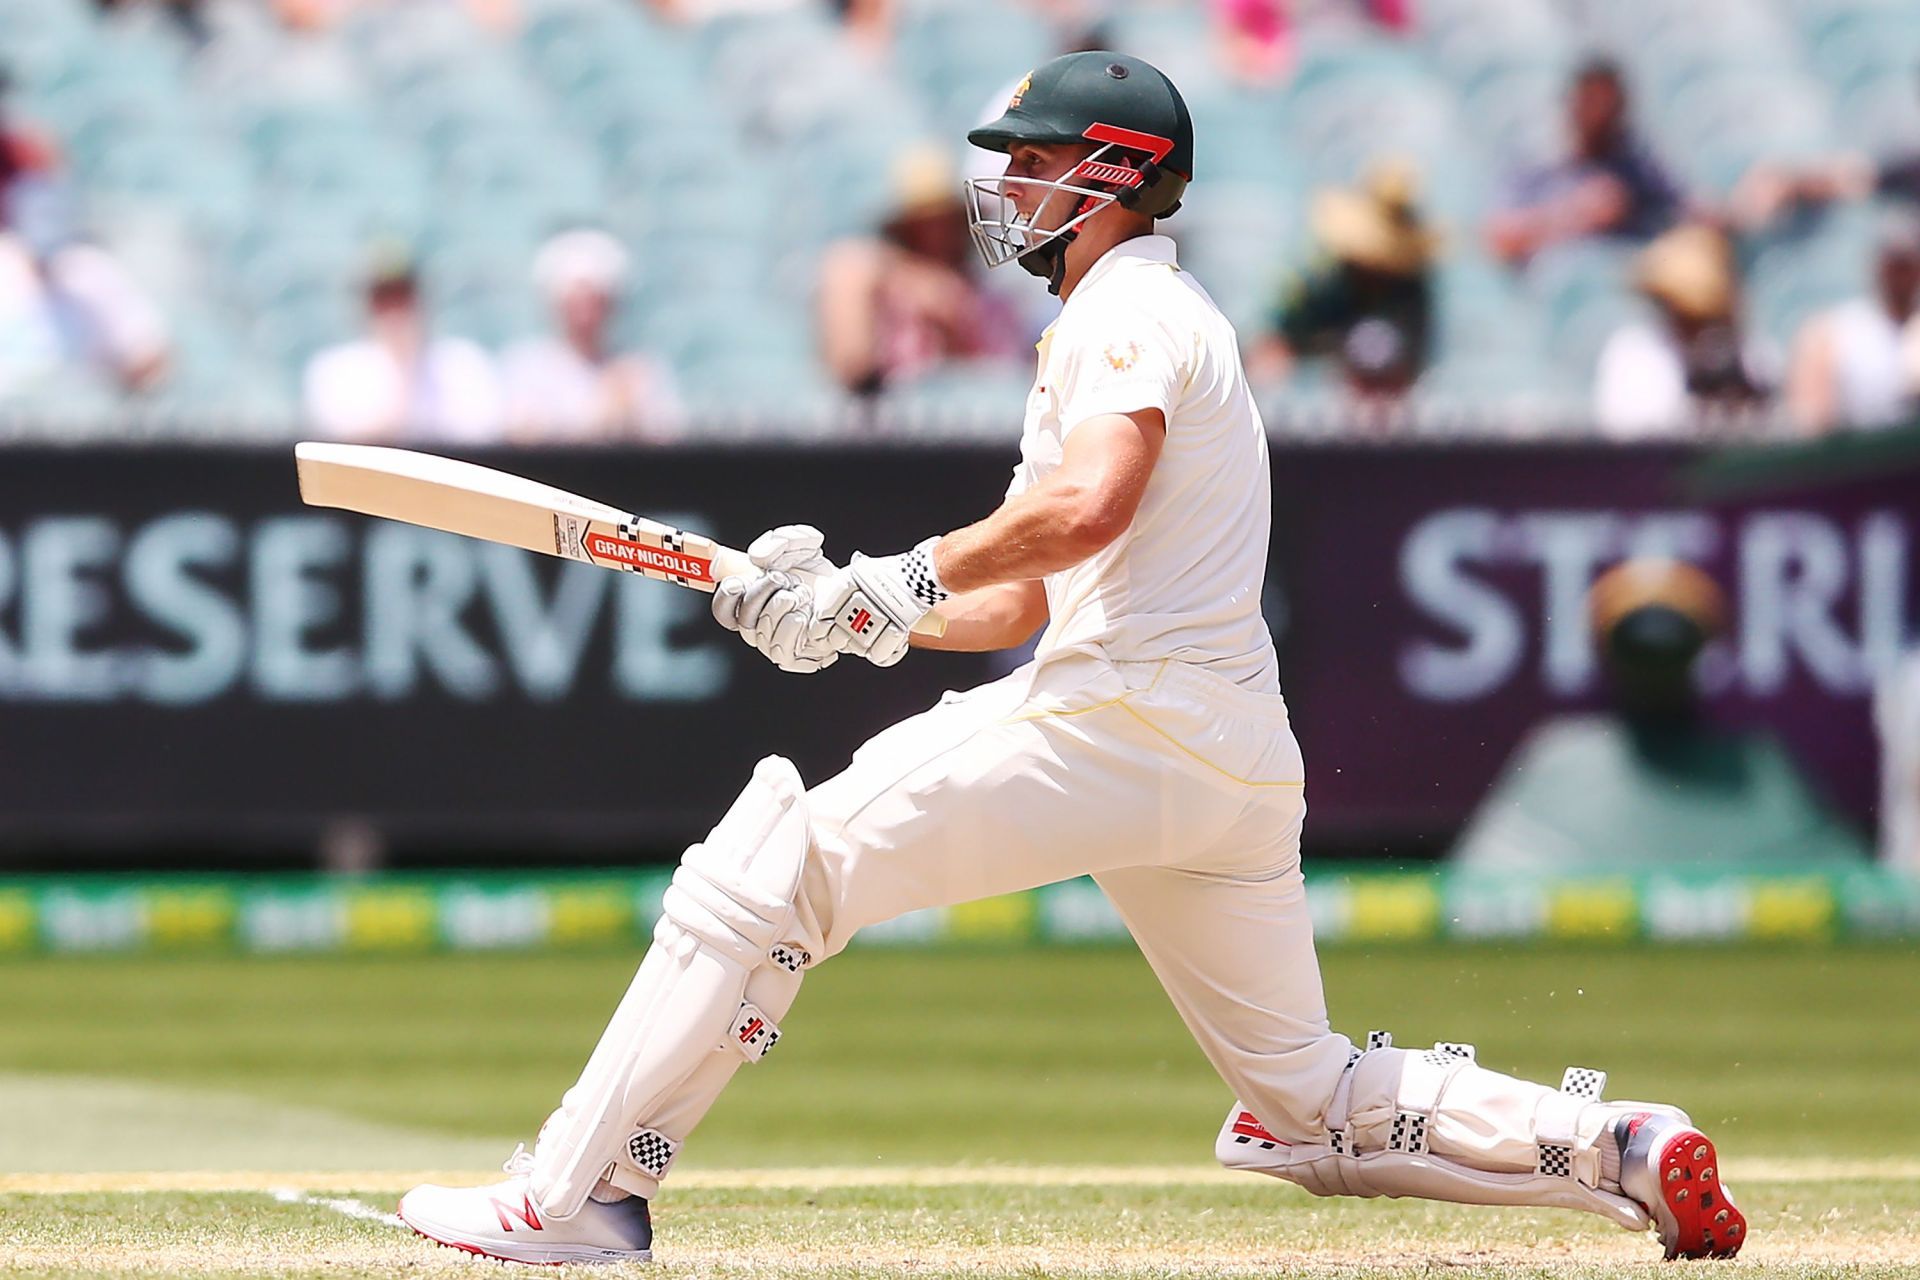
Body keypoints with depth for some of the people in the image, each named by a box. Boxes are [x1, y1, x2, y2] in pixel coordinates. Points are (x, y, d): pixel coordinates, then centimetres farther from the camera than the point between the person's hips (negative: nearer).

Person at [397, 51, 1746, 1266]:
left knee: (771, 860, -11)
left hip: (1124, 717, -10)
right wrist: (847, 613, 13)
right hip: (1235, 756, 10)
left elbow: (1085, 510, -24)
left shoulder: (1131, 312, -4)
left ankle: (577, 1196, -15)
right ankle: (1619, 1146, 4)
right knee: (1316, 1101, 15)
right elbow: (1026, 599, 26)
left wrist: (910, 578, -15)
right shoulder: (1138, 318, 28)